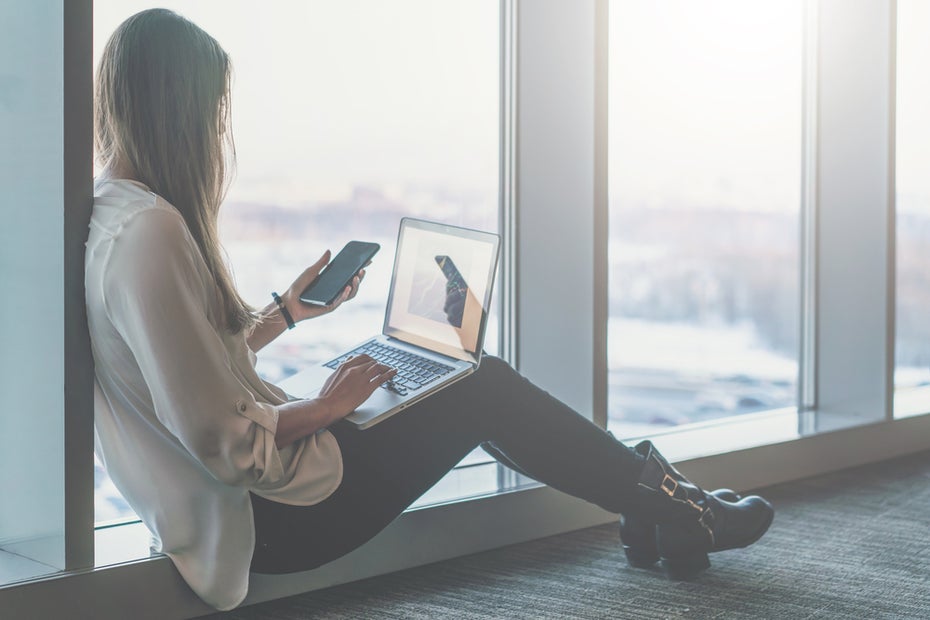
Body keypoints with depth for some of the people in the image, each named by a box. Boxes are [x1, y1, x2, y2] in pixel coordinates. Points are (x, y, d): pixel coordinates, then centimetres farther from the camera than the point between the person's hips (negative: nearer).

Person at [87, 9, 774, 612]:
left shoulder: (109, 211, 5)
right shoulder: (149, 235, -27)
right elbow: (223, 442, -28)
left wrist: (284, 313, 20)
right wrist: (324, 408, -12)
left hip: (242, 489, 10)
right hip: (274, 518, -10)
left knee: (480, 388, 18)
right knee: (484, 390, 1)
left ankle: (648, 499, 27)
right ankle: (668, 506, 19)